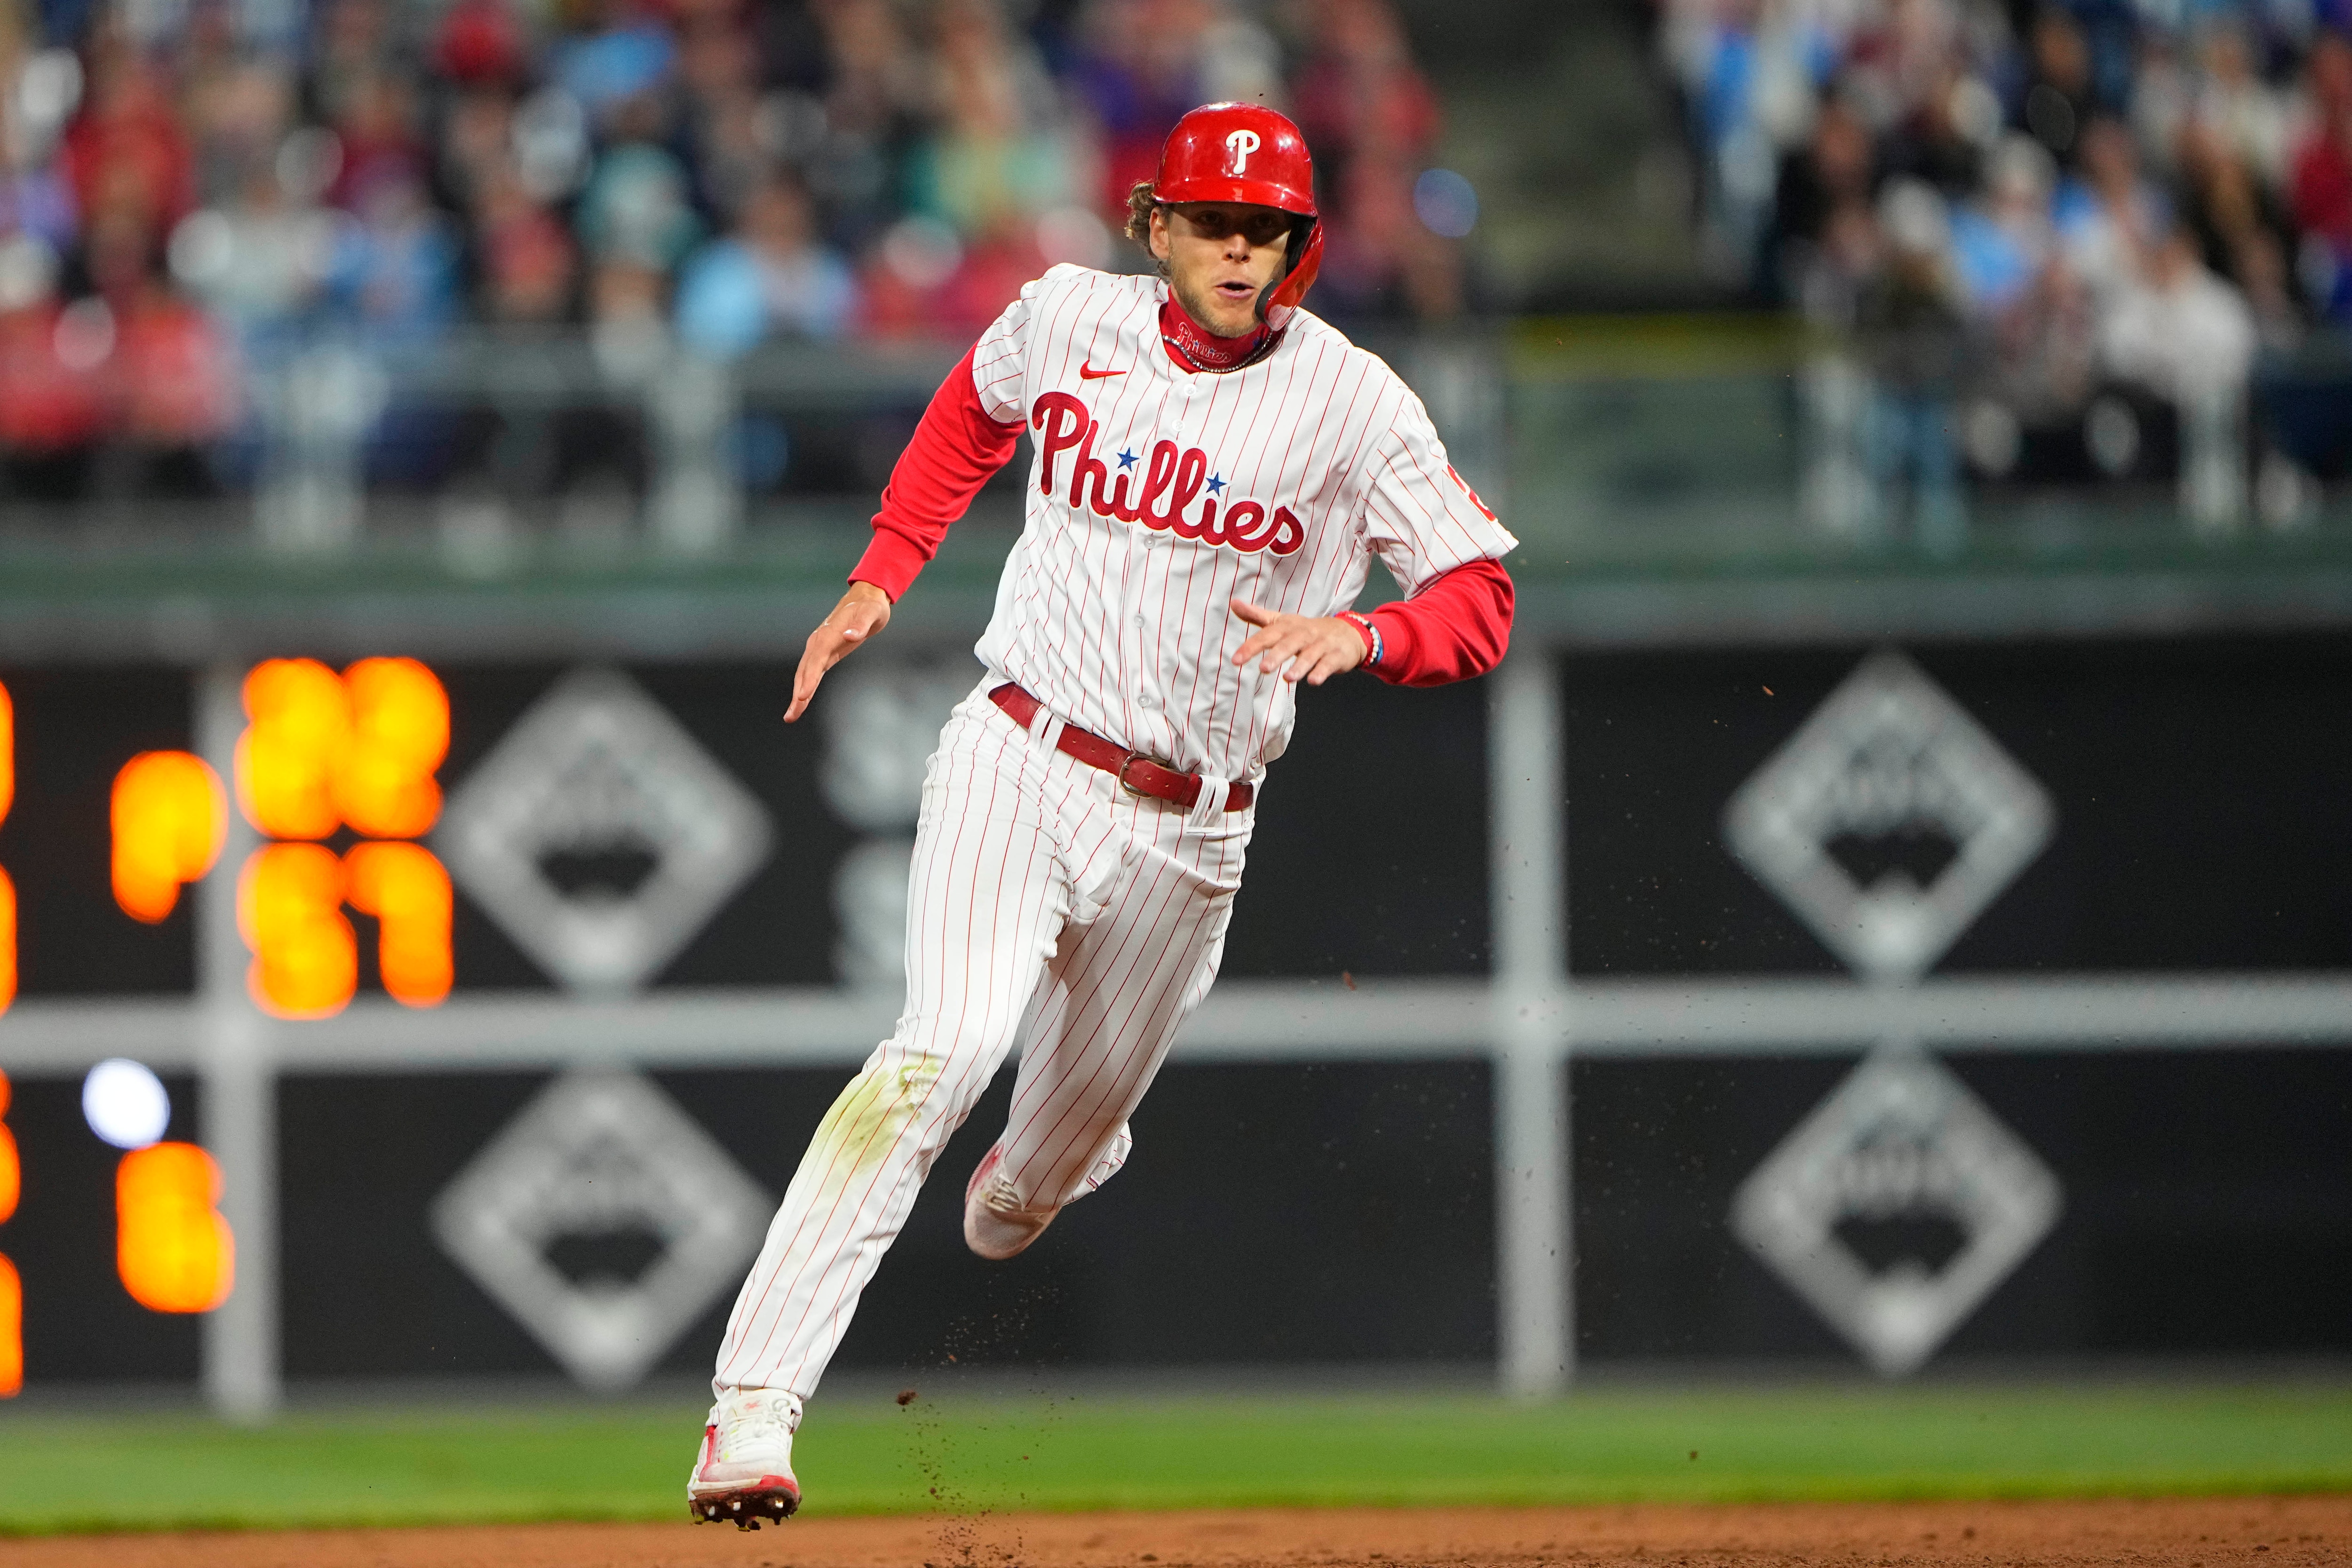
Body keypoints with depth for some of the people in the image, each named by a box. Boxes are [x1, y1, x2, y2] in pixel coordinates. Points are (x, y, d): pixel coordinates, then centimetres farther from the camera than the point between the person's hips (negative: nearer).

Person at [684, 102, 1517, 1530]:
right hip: (1020, 762, -1)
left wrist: (1362, 634, -28)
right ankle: (755, 1405, -31)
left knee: (1082, 1111, 15)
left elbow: (1480, 603, -7)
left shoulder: (1352, 404, -6)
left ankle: (1020, 1195, 58)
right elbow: (975, 409, 24)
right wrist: (881, 578, 15)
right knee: (946, 1047, -24)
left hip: (1186, 829, 1)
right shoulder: (1070, 318, 0)